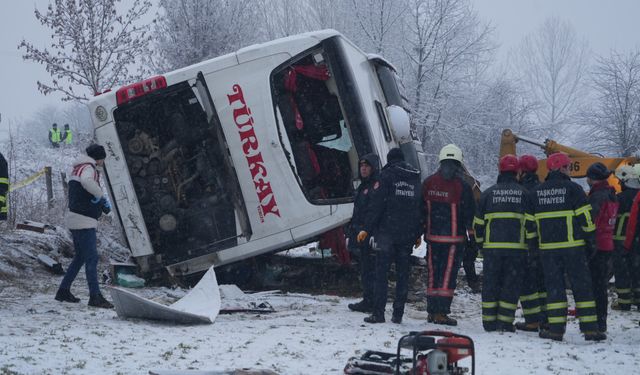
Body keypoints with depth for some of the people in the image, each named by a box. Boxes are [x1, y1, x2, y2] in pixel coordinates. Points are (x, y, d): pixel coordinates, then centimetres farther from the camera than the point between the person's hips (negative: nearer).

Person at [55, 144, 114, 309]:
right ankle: (95, 296, -11)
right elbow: (87, 182, -35)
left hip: (75, 219, 10)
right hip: (84, 220, -10)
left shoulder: (78, 169, 19)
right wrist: (102, 197, -22)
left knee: (80, 257, 19)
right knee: (91, 258, -10)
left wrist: (101, 202, 6)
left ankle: (63, 291, 24)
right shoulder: (88, 168, -11)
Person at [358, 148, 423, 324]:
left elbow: (377, 204, -10)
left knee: (381, 272, -2)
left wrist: (366, 229, -7)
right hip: (407, 235, 4)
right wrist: (418, 234, 18)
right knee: (403, 273, 8)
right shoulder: (416, 178, 12)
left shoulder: (387, 175, -4)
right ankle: (398, 314, 8)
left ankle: (378, 313, -5)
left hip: (386, 231, -4)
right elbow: (421, 208, 13)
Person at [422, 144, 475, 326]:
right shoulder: (462, 186, -9)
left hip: (432, 236, 4)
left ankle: (432, 311, 14)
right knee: (448, 274, -1)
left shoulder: (428, 183, 4)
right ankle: (441, 313, -3)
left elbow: (421, 209, 10)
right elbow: (470, 214, -6)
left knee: (433, 272, 11)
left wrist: (421, 232, 17)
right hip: (454, 238, -4)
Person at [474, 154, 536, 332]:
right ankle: (505, 321, 0)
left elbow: (478, 223, 8)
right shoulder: (524, 193, 2)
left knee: (490, 284, 8)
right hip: (517, 247, -1)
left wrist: (480, 244, 18)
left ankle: (489, 321, 8)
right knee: (511, 284, 4)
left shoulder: (488, 193, 6)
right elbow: (530, 222, -1)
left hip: (492, 247, 1)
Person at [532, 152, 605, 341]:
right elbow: (585, 216, -5)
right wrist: (589, 237, 6)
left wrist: (533, 241, 17)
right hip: (572, 246, -3)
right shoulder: (572, 188, -4)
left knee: (554, 286, 6)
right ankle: (590, 328, 2)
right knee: (582, 285, 3)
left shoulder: (537, 191, 7)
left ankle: (556, 328, 0)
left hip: (547, 247, 3)